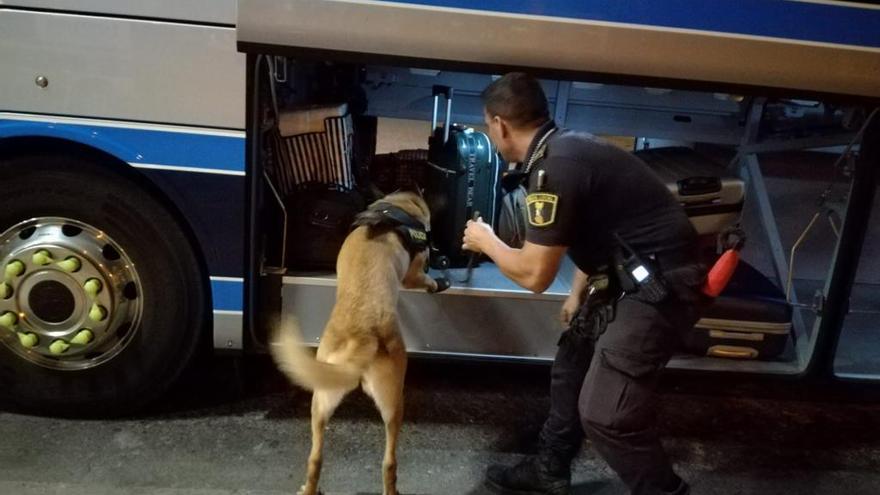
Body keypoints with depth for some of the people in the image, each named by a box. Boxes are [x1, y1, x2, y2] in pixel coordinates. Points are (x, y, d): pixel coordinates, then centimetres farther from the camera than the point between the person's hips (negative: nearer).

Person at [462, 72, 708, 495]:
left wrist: (486, 242, -1)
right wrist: (577, 296, 24)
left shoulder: (553, 167, -23)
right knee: (570, 371, 19)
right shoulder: (565, 148, 8)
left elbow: (535, 274, -18)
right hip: (633, 278, 10)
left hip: (660, 287, -10)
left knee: (605, 412, -8)